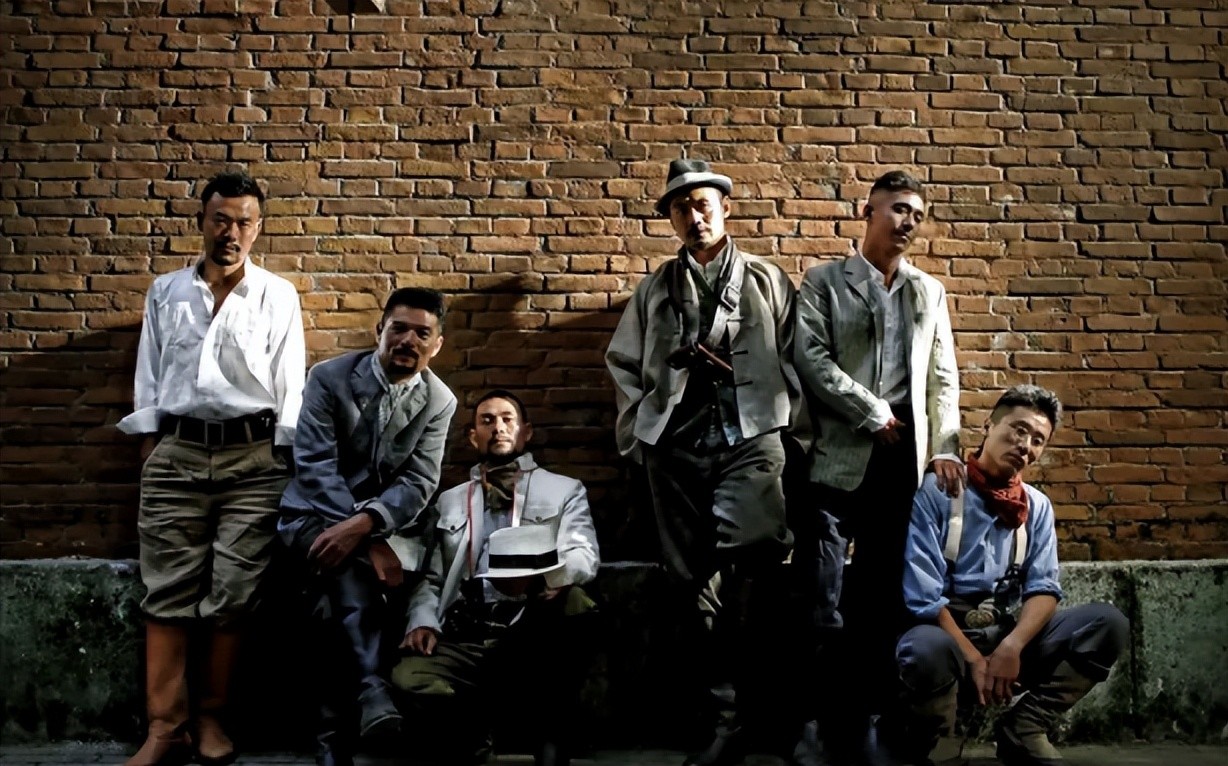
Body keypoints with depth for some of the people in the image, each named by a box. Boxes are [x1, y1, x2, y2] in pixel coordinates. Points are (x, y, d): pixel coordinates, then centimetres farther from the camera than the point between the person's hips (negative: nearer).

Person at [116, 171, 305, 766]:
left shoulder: (278, 297, 5)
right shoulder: (165, 292, 12)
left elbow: (289, 384, 3)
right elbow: (149, 376, 12)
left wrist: (285, 460, -2)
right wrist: (149, 448, 5)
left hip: (253, 456, -1)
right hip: (177, 454, 2)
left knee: (232, 592, 1)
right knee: (168, 592, -1)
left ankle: (211, 717, 13)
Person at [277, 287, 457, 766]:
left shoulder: (440, 402, 0)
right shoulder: (329, 378, -7)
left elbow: (419, 483, -8)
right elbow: (315, 466, -15)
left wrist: (364, 526, -29)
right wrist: (371, 544, -24)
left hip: (389, 523, 2)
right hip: (317, 516, -1)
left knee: (342, 603, -25)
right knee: (347, 560, -35)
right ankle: (373, 690, -38)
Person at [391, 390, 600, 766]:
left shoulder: (564, 490, 16)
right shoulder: (451, 500, 24)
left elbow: (584, 556, -2)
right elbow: (430, 578, 19)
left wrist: (542, 574, -25)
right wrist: (422, 621, -4)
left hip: (531, 638, -1)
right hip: (460, 639, 2)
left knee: (571, 600, -35)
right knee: (409, 679, -31)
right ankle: (472, 732, 0)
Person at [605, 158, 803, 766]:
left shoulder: (768, 281, 14)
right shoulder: (655, 290, 18)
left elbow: (794, 356, 8)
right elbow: (623, 363, 18)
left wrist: (783, 420, -2)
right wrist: (639, 431, 10)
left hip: (750, 436, -2)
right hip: (677, 446, 3)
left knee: (755, 545, -27)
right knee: (694, 581, 3)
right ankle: (728, 715, 14)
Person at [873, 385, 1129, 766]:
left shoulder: (1037, 506, 9)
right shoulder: (936, 490, -9)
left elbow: (1044, 589, 1)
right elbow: (923, 596, -14)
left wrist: (1011, 647, -18)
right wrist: (974, 659, -18)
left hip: (1011, 633, 6)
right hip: (945, 631, -5)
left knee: (1108, 623, -13)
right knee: (928, 652, -41)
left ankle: (1022, 729, -4)